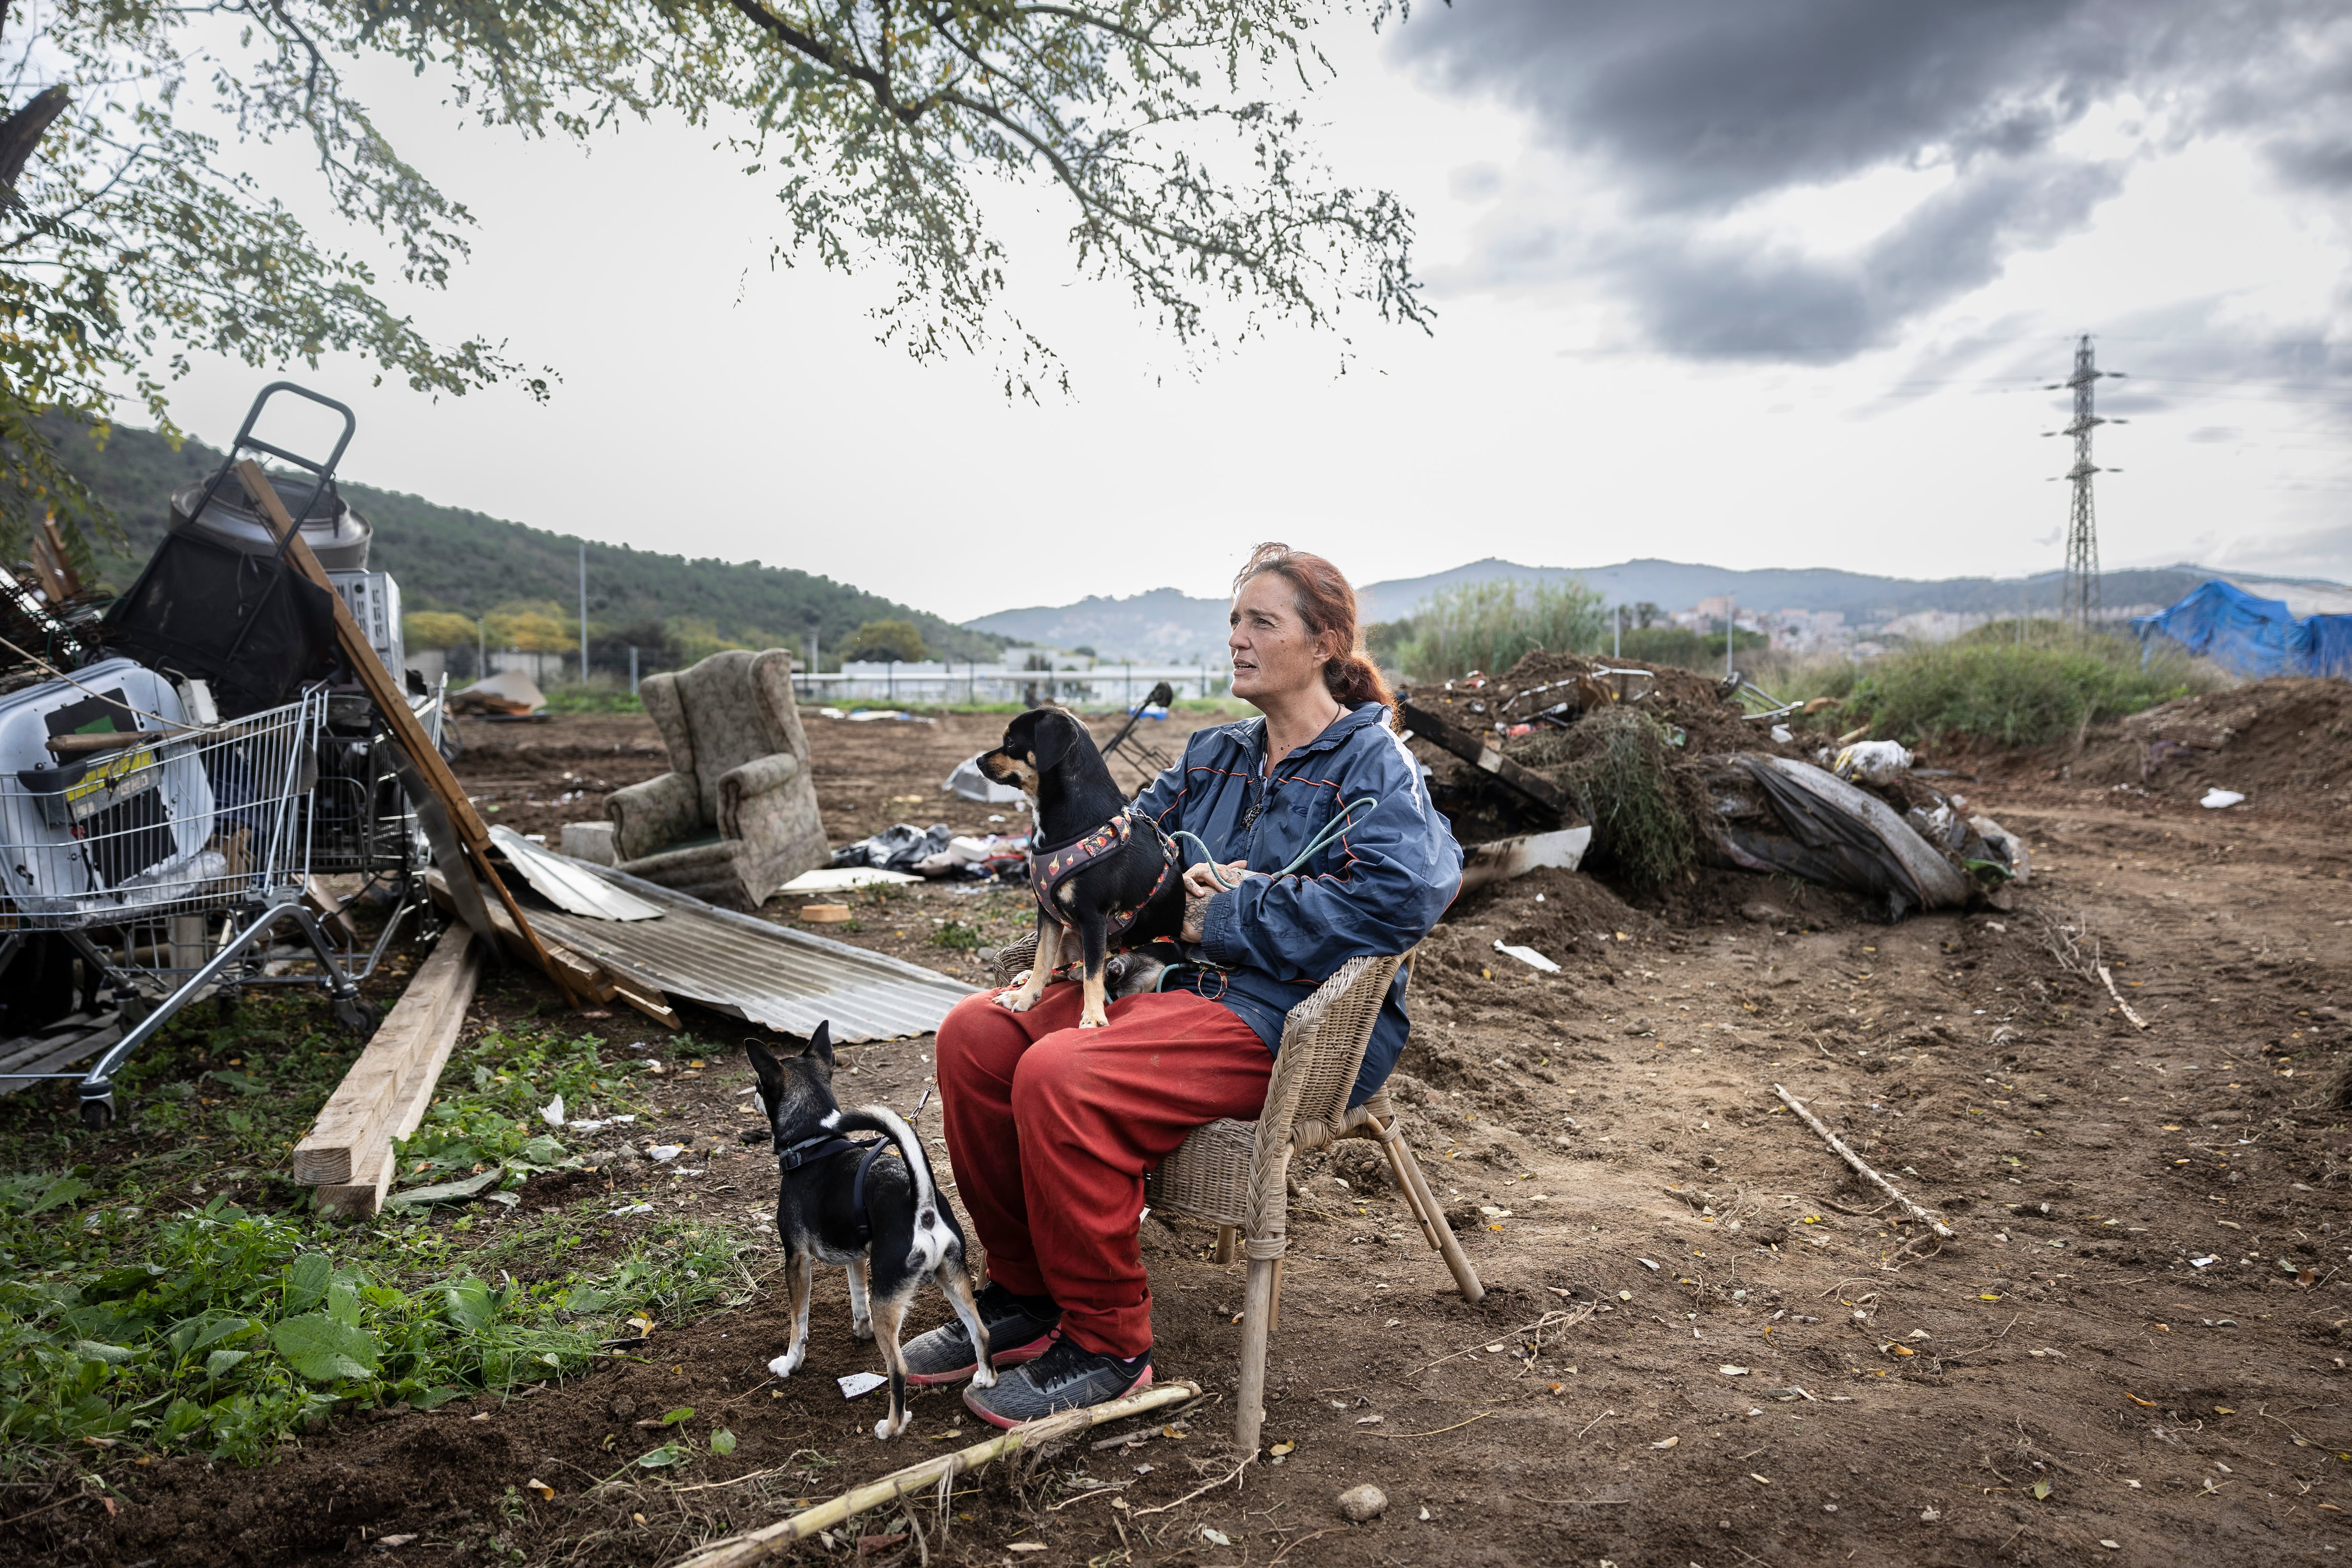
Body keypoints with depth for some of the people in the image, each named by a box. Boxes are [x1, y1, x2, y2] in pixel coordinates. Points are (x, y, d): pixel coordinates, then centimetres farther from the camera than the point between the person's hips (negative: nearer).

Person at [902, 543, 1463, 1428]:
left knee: (1060, 1077, -29)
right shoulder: (1217, 756, 17)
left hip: (1289, 1026, -8)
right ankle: (1024, 1294, 5)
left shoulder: (1374, 765, -6)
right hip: (1190, 988, 8)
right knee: (977, 1033, -9)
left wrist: (1229, 916, -18)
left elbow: (1407, 891, -24)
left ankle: (1108, 1348, -11)